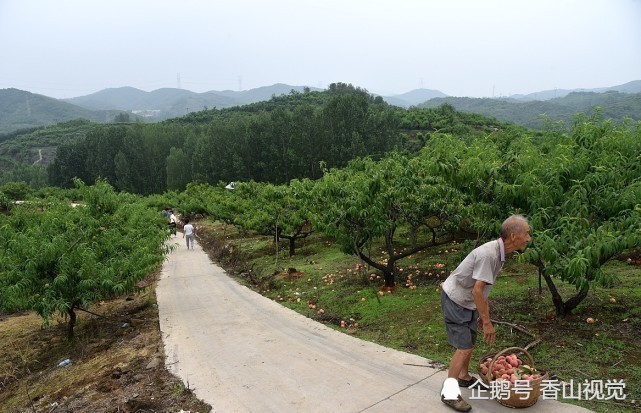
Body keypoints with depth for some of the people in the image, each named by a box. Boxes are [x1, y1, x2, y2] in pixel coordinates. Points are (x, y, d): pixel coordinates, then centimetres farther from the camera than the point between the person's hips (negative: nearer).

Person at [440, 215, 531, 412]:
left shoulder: (499, 252, 0)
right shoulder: (488, 254, -30)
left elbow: (483, 289, 10)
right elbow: (477, 291, -29)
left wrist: (484, 314, 14)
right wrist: (487, 322, -22)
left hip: (467, 301, 9)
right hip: (455, 300, -9)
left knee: (470, 342, 19)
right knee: (464, 346, -9)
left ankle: (464, 377, 37)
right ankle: (449, 391, 0)